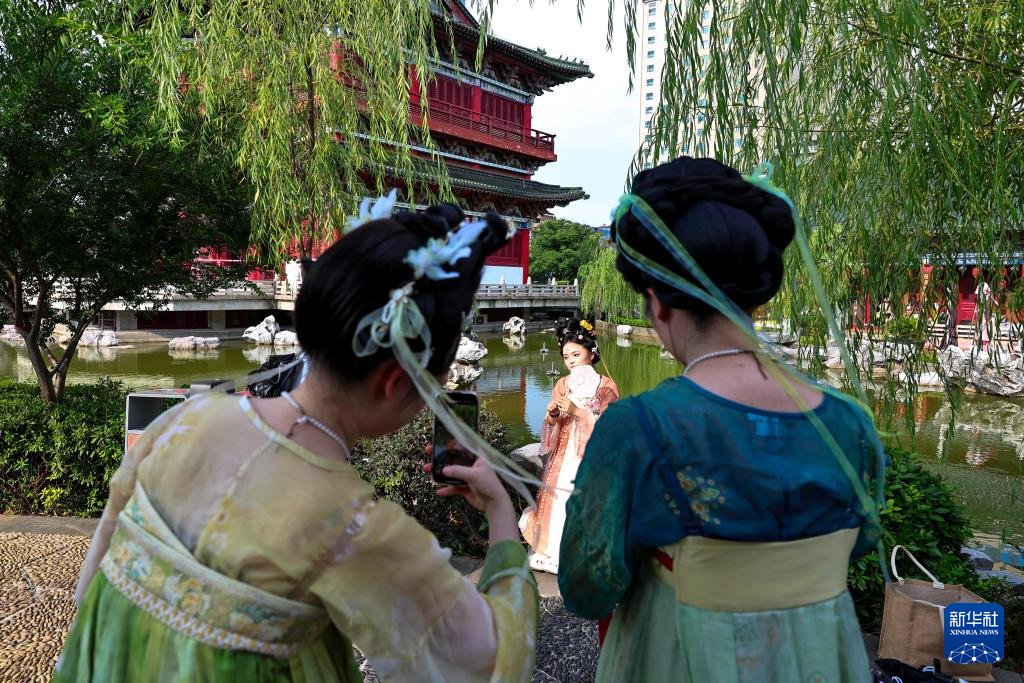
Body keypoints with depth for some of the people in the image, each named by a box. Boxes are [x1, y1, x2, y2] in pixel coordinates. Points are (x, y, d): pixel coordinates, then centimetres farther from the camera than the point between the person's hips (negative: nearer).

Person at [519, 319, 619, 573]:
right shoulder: (562, 385, 7)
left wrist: (577, 411, -21)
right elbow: (550, 426, 7)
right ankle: (554, 552, 20)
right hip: (563, 457, 4)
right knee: (557, 502, 4)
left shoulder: (606, 386, -5)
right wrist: (553, 413, -16)